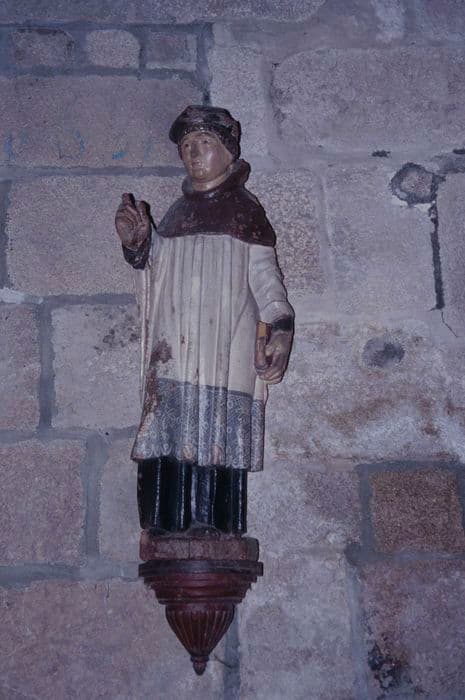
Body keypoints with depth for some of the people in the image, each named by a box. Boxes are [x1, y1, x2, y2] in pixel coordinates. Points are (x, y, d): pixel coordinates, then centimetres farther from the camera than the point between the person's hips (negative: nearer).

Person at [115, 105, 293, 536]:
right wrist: (136, 242, 1)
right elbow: (155, 269, 21)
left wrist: (279, 328, -15)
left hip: (225, 343, -4)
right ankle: (175, 521, 0)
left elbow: (264, 275, -1)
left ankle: (212, 520, -10)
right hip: (176, 345, 5)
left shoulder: (244, 210, 8)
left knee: (216, 431, -12)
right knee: (174, 428, -2)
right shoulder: (177, 213, 23)